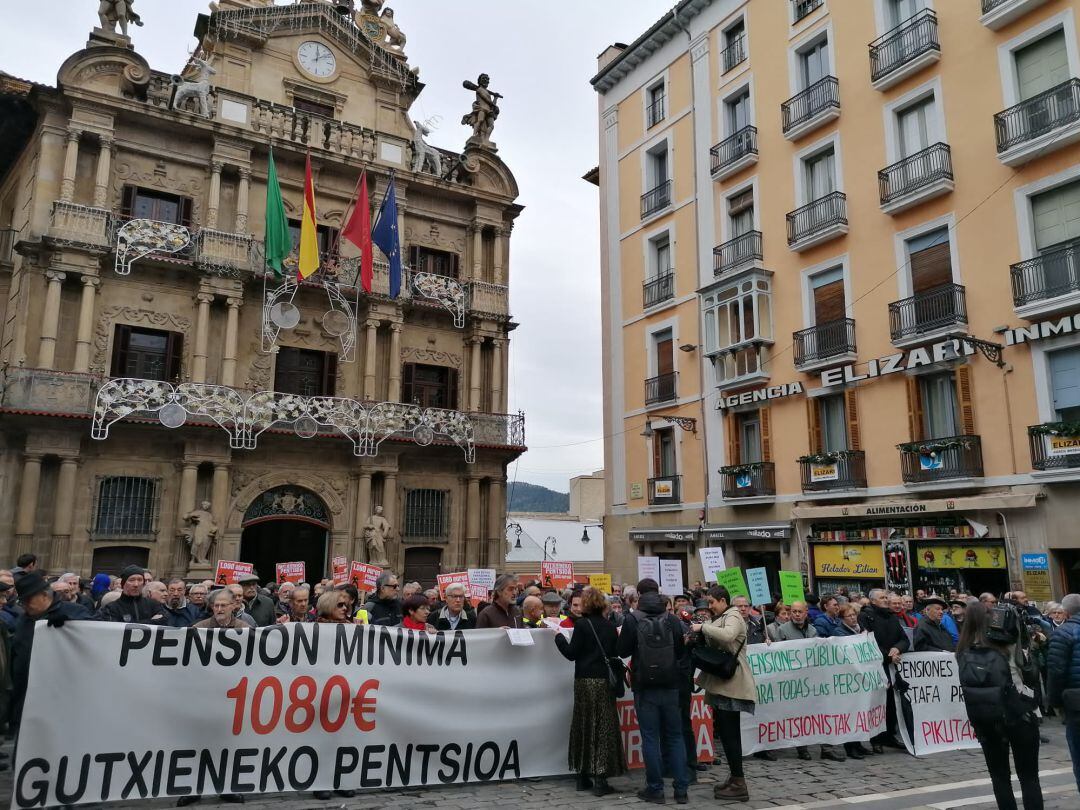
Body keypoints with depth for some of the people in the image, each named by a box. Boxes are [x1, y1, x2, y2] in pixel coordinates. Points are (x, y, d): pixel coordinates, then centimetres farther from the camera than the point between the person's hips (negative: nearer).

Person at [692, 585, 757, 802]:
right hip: (721, 683, 10)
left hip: (731, 684, -10)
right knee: (725, 731, 13)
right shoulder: (720, 618, 18)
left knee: (729, 733, -8)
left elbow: (727, 636, -31)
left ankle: (739, 785, -3)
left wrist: (702, 628, -22)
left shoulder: (733, 616, -9)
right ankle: (734, 778, 22)